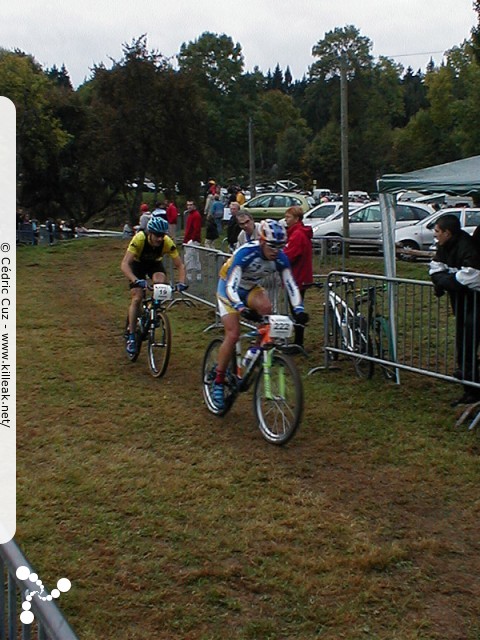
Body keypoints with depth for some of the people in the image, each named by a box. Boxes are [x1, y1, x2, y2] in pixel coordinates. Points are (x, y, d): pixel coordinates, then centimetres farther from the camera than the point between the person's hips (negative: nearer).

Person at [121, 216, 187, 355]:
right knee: (137, 298, -14)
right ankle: (131, 337, -4)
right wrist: (136, 280, -58)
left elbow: (180, 266, -24)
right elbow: (125, 264, -42)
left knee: (160, 283, -30)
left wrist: (181, 283, -42)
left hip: (155, 263, 2)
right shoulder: (139, 239, -37)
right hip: (138, 264, -2)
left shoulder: (167, 242, -31)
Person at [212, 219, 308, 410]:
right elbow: (231, 285, -42)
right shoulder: (246, 253, -35)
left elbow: (291, 285, -19)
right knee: (233, 335, -16)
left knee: (266, 307, -30)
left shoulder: (280, 258, -20)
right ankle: (218, 382, -2)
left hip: (252, 288, 4)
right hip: (228, 288, -4)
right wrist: (241, 308, -57)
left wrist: (299, 309, -34)